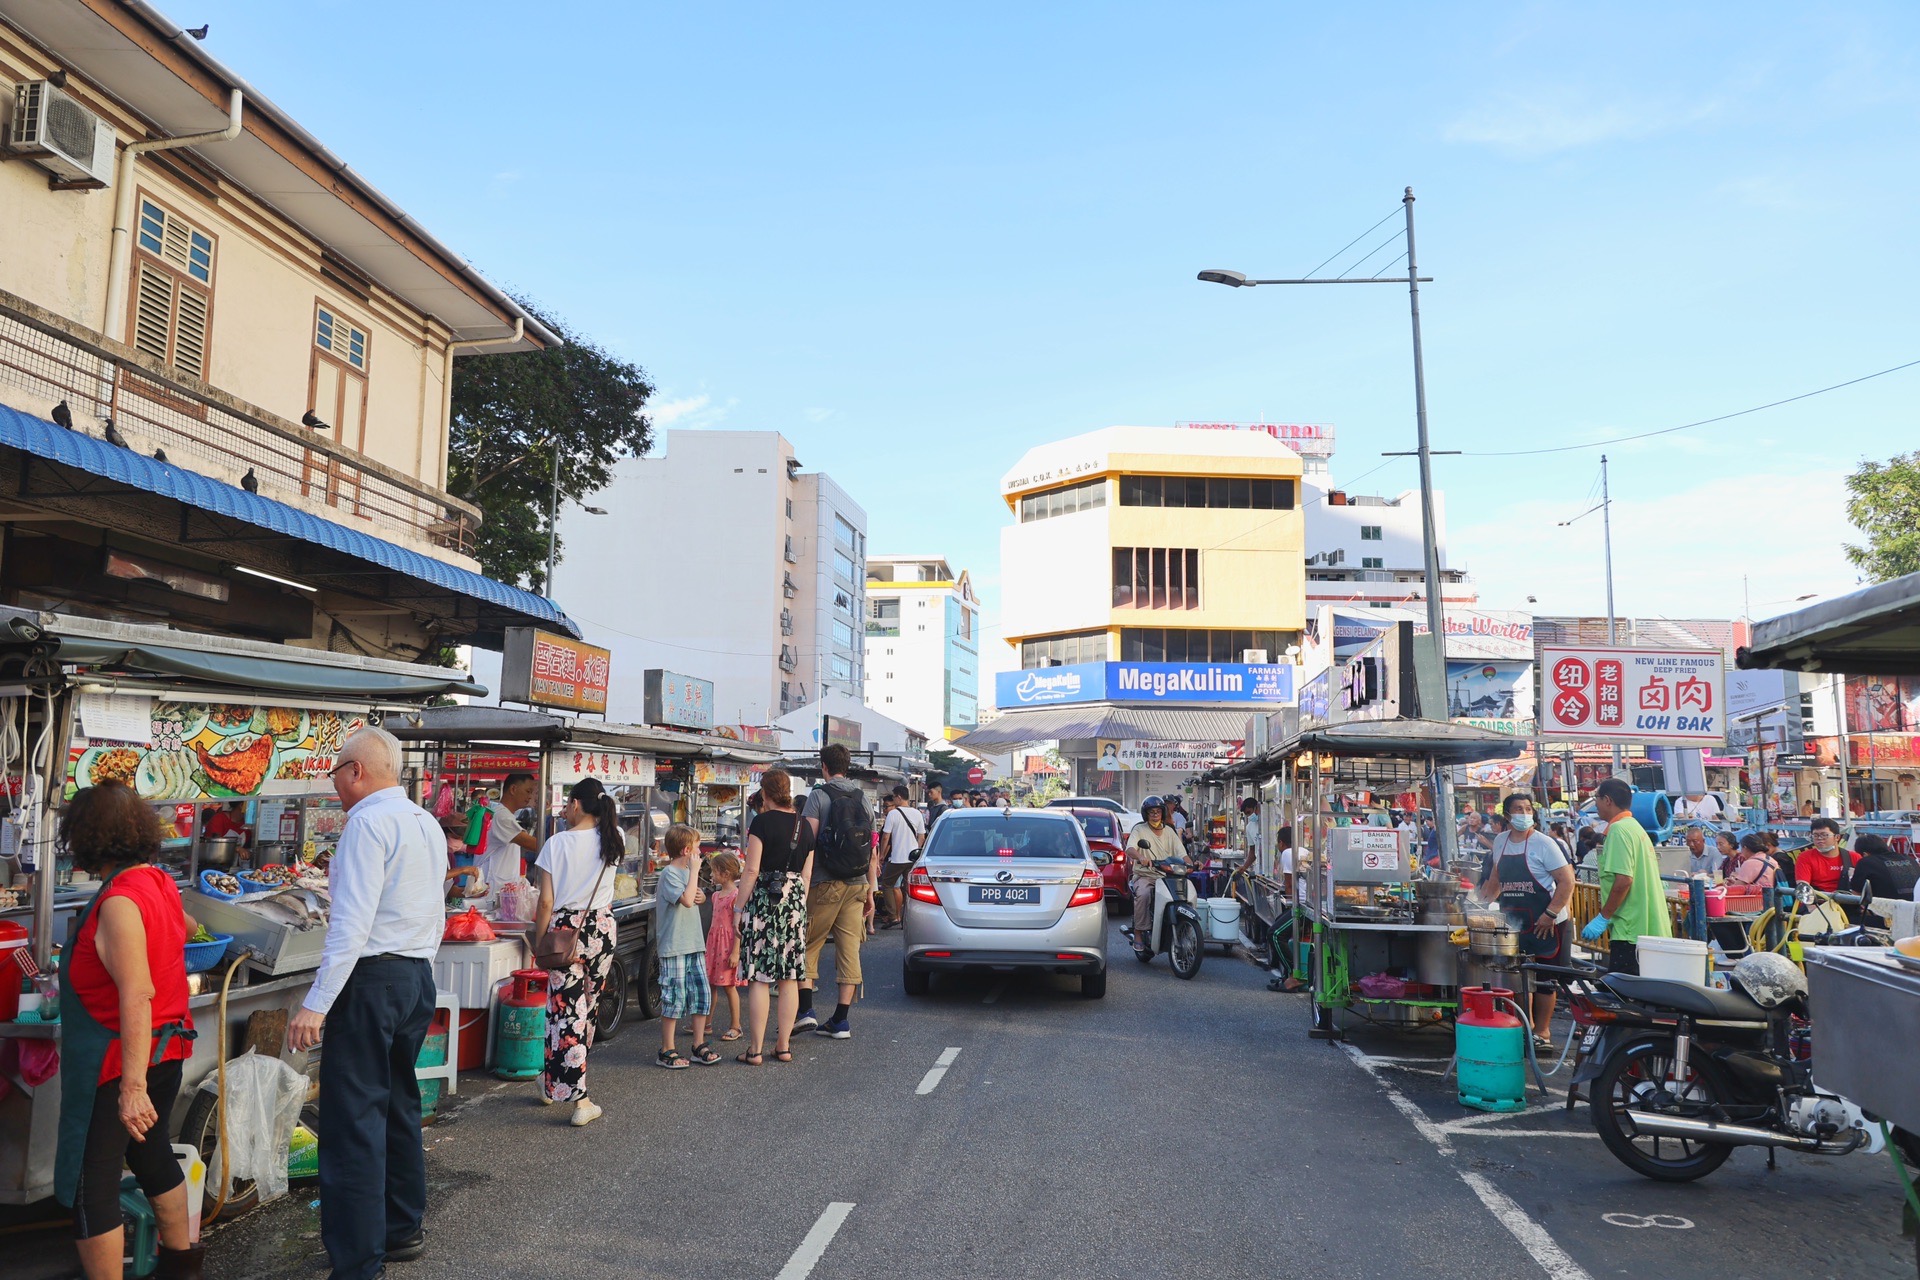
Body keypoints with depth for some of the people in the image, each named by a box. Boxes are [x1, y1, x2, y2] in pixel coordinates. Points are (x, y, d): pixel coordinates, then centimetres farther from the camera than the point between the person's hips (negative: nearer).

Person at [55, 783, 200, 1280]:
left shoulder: (119, 902, -22)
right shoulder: (160, 881, 4)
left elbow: (137, 996, -28)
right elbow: (182, 926, 27)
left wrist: (132, 1085, -30)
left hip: (119, 1059, -10)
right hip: (168, 1048, 10)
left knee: (90, 1182, 1)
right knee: (150, 1152, 26)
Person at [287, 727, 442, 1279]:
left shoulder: (368, 822, -13)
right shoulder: (428, 824, 13)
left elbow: (352, 923, -21)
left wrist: (316, 1004, -20)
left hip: (371, 978, -9)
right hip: (420, 975, 9)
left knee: (354, 1120, -5)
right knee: (399, 1106, 19)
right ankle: (403, 1229, 30)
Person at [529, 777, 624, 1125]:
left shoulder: (557, 843, -9)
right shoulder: (613, 839, 0)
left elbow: (546, 902, -9)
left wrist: (538, 943, 1)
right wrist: (576, 823, 23)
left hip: (566, 931, -4)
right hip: (602, 929, 4)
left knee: (568, 1011, 1)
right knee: (587, 1007, 17)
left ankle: (579, 1098, 2)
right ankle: (557, 1083, 29)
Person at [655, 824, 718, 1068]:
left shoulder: (686, 871, 14)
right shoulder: (669, 873, -13)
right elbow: (687, 899, -25)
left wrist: (702, 897, 5)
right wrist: (694, 870, -19)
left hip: (694, 945, 9)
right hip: (674, 947, -9)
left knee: (702, 993, 8)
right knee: (674, 998, -4)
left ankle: (699, 1046, 18)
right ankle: (666, 1051, 7)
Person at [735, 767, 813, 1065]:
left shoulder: (762, 822, -8)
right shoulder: (804, 826, 10)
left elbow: (752, 870, -11)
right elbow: (807, 875, 12)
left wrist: (739, 907, -5)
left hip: (764, 898, -6)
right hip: (795, 900, 6)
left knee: (759, 978, -2)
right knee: (789, 979, 9)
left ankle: (755, 1050, 0)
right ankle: (784, 1046, 14)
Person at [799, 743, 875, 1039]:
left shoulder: (819, 796, -4)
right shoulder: (862, 798, 10)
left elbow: (808, 843, -12)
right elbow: (872, 851, 11)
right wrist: (870, 892, 16)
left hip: (825, 884, -4)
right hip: (857, 884, 4)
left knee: (809, 946, 8)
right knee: (849, 951, 5)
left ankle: (806, 1011, 1)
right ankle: (840, 1021, 6)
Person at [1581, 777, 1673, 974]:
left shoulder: (1619, 830, -12)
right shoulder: (1636, 827, 19)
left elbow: (1624, 880, -21)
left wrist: (1603, 917, -16)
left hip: (1630, 931, -10)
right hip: (1649, 929, 10)